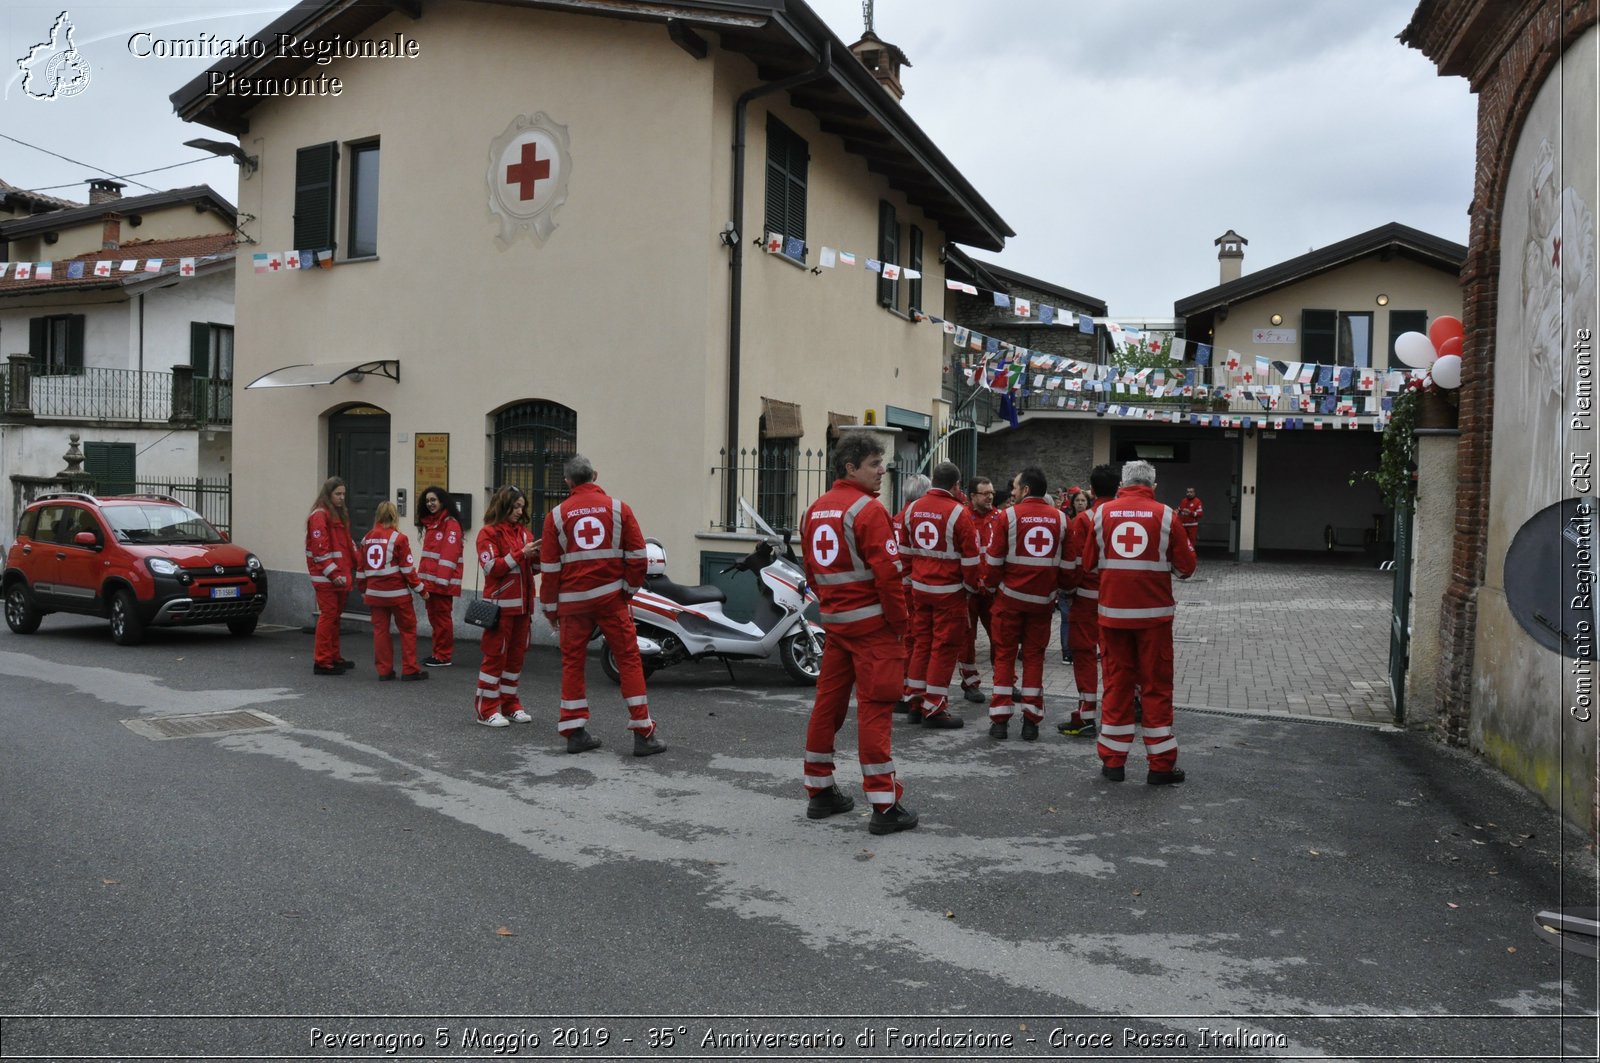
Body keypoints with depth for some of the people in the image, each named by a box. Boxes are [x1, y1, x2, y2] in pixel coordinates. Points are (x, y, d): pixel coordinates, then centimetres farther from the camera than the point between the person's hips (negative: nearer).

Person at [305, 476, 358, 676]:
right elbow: (319, 549, -18)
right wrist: (332, 573, -21)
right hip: (325, 577, -9)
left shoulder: (340, 514, 17)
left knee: (335, 616, 16)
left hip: (339, 575, 9)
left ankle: (333, 657, 25)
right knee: (328, 616, -7)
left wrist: (356, 564, 11)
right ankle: (322, 662, -2)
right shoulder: (319, 515, -12)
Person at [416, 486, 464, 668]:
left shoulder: (451, 524, -10)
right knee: (434, 616, 13)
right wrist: (422, 576, 15)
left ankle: (444, 656, 2)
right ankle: (436, 653, 21)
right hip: (430, 579, 9)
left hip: (443, 581, -9)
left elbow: (450, 554, -18)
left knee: (442, 617, -4)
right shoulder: (429, 523, 17)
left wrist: (440, 580, -23)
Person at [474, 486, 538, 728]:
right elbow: (491, 567, -14)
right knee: (495, 655, -4)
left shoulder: (524, 532, 15)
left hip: (523, 604, 7)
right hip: (500, 605, -7)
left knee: (517, 655, 11)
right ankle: (487, 710, 2)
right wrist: (521, 554, -18)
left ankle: (510, 705, 21)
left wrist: (538, 556, -2)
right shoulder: (489, 533, -5)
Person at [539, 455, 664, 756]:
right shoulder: (618, 508, 1)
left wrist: (550, 608, 12)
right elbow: (637, 556, -1)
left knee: (572, 662, 11)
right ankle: (643, 734, 1)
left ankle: (574, 732, 12)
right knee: (629, 660, 3)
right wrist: (630, 590, 12)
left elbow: (549, 567, 3)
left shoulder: (557, 515, 2)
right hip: (610, 597, -1)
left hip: (572, 601, 1)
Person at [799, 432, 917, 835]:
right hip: (872, 623, -8)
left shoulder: (815, 510, 11)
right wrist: (900, 623, -9)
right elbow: (887, 573, -18)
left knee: (828, 703, 13)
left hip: (834, 621, 8)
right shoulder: (868, 509, -14)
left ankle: (820, 792, 23)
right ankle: (885, 806, -1)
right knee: (875, 709, -5)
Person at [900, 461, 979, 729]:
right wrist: (971, 587, 3)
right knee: (945, 647, 0)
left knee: (921, 642, 14)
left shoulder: (913, 509, 5)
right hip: (949, 591, -6)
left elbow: (905, 550, 12)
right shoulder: (958, 512, -14)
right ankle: (934, 709, 3)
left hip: (919, 587, 6)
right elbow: (970, 557, -12)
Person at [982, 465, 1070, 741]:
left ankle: (999, 719, 6)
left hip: (1011, 595, -2)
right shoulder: (1060, 518, 2)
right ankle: (1031, 720, 9)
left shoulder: (1009, 516, -9)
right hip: (1044, 598, 3)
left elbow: (994, 558, -6)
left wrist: (990, 584, 9)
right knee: (1034, 655, 10)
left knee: (1004, 654, 7)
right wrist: (1059, 588, 18)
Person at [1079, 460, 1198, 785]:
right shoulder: (1164, 515, -5)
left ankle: (1113, 760, 14)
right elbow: (1185, 567, -1)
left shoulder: (1103, 513, 0)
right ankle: (1161, 764, 11)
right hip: (1153, 612, -2)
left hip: (1113, 611, 2)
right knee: (1156, 687, 6)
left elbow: (1089, 564, 6)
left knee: (1116, 684, 10)